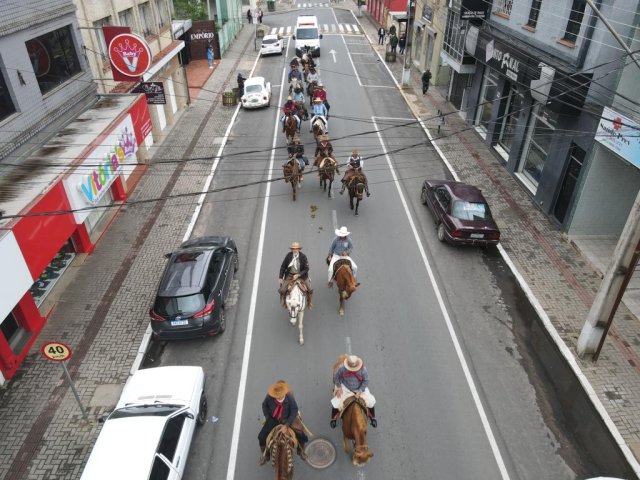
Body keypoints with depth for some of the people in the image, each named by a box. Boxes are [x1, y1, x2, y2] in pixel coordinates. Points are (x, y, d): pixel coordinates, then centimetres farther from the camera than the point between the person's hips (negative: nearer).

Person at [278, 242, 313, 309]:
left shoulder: (303, 256, -16)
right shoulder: (288, 255, -12)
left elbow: (306, 269, -13)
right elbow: (283, 266, -3)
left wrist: (298, 275, -22)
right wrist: (280, 277, -6)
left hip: (301, 275, 0)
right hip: (290, 275, 1)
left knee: (310, 289, -7)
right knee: (282, 290, -10)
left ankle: (309, 302, 23)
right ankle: (283, 302, 23)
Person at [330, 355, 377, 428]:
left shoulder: (363, 369, -29)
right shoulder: (342, 368, -28)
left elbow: (366, 381, -13)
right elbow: (336, 377, -8)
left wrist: (360, 391, -20)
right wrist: (339, 387, -11)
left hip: (360, 388, 0)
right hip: (345, 388, 0)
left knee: (371, 402, -8)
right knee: (336, 403, -13)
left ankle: (372, 417, 25)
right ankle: (333, 418, 20)